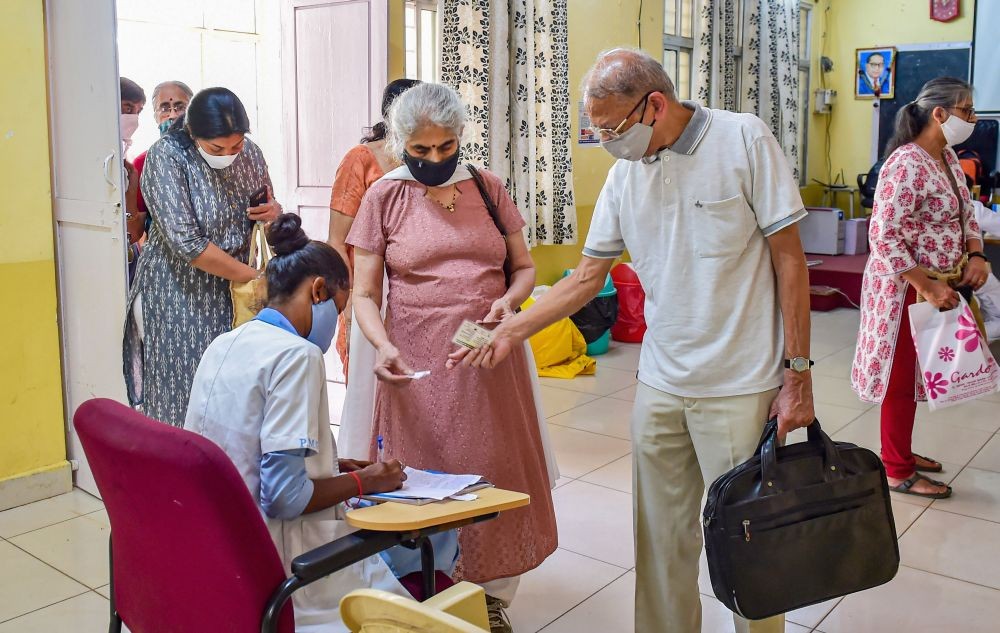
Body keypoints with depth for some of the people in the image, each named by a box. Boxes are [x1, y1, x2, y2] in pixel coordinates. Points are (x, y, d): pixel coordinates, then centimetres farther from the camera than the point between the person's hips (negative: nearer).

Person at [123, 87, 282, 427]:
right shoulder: (166, 157, -15)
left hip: (233, 289, 4)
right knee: (182, 391, 0)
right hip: (179, 293, -4)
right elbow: (187, 244, -21)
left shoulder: (249, 153, 0)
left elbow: (267, 207, 15)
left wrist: (273, 211, -10)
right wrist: (255, 276, -20)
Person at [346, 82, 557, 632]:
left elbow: (524, 266, 14)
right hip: (420, 367, -2)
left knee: (495, 476, 9)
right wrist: (383, 344, -19)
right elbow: (364, 294, 0)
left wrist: (510, 298, -9)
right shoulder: (385, 196, 2)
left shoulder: (487, 188, 8)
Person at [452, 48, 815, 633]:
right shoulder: (626, 171, 5)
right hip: (660, 386, 5)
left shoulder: (743, 140, -9)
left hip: (741, 388, -4)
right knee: (661, 539, 13)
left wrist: (798, 373, -9)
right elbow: (588, 277, 11)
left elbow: (789, 259, -7)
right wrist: (510, 333, 4)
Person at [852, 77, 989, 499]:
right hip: (907, 288, -9)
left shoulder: (948, 157, 8)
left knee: (914, 374, 19)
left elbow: (965, 213, 17)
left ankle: (900, 452, 34)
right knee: (902, 376, 2)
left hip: (939, 285, 9)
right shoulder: (906, 165, -22)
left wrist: (976, 254, -1)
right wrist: (927, 287, -26)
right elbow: (885, 237, -26)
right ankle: (897, 472, 16)